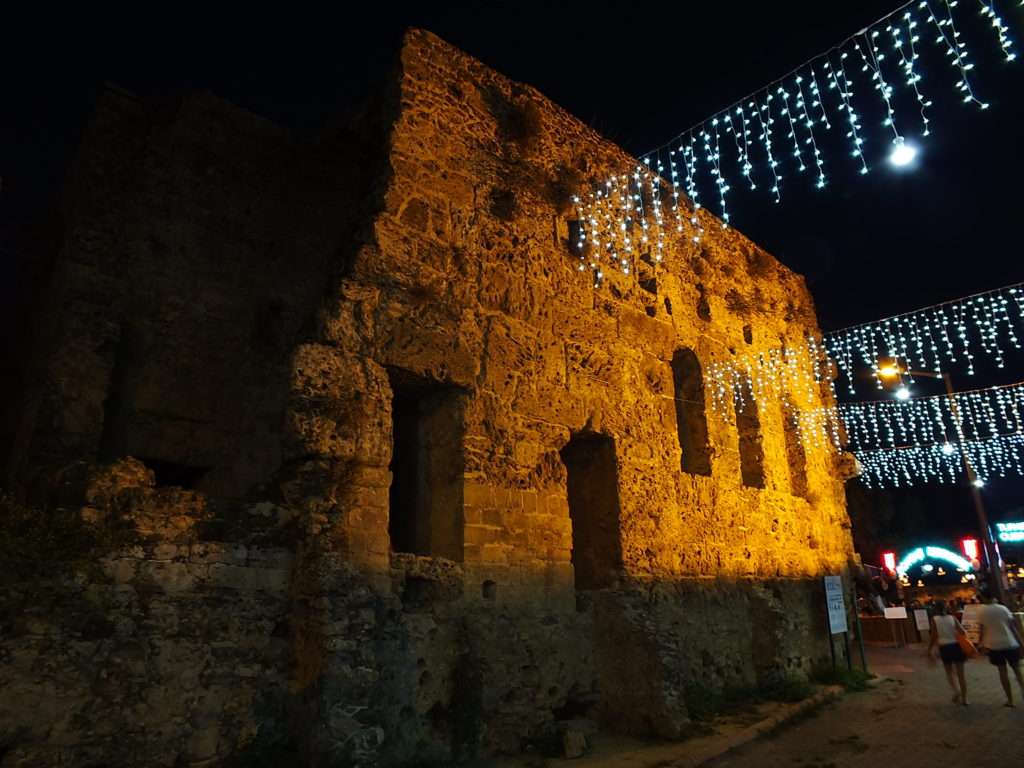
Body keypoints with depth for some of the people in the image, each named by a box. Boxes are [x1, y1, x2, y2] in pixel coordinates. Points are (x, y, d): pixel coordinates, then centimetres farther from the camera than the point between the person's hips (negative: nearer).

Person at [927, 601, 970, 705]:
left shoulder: (934, 619, -4)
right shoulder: (952, 618, 2)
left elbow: (934, 637, -5)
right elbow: (963, 632, -7)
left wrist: (929, 650, 4)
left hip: (944, 648, -2)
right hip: (956, 646, 2)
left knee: (949, 672, 16)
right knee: (960, 674, 12)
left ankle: (956, 690, -7)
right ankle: (964, 698, 15)